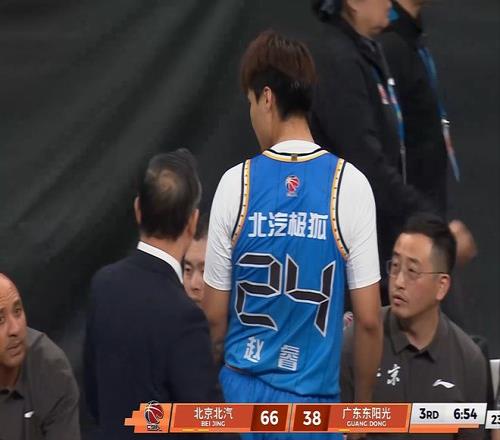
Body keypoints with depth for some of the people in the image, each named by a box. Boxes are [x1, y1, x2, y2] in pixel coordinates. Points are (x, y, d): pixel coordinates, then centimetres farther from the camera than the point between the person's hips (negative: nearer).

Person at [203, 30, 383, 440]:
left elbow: (215, 316, 3)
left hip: (240, 393, 1)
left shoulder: (236, 183, -3)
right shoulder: (350, 185, -7)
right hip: (312, 404, -1)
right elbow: (368, 319, -6)